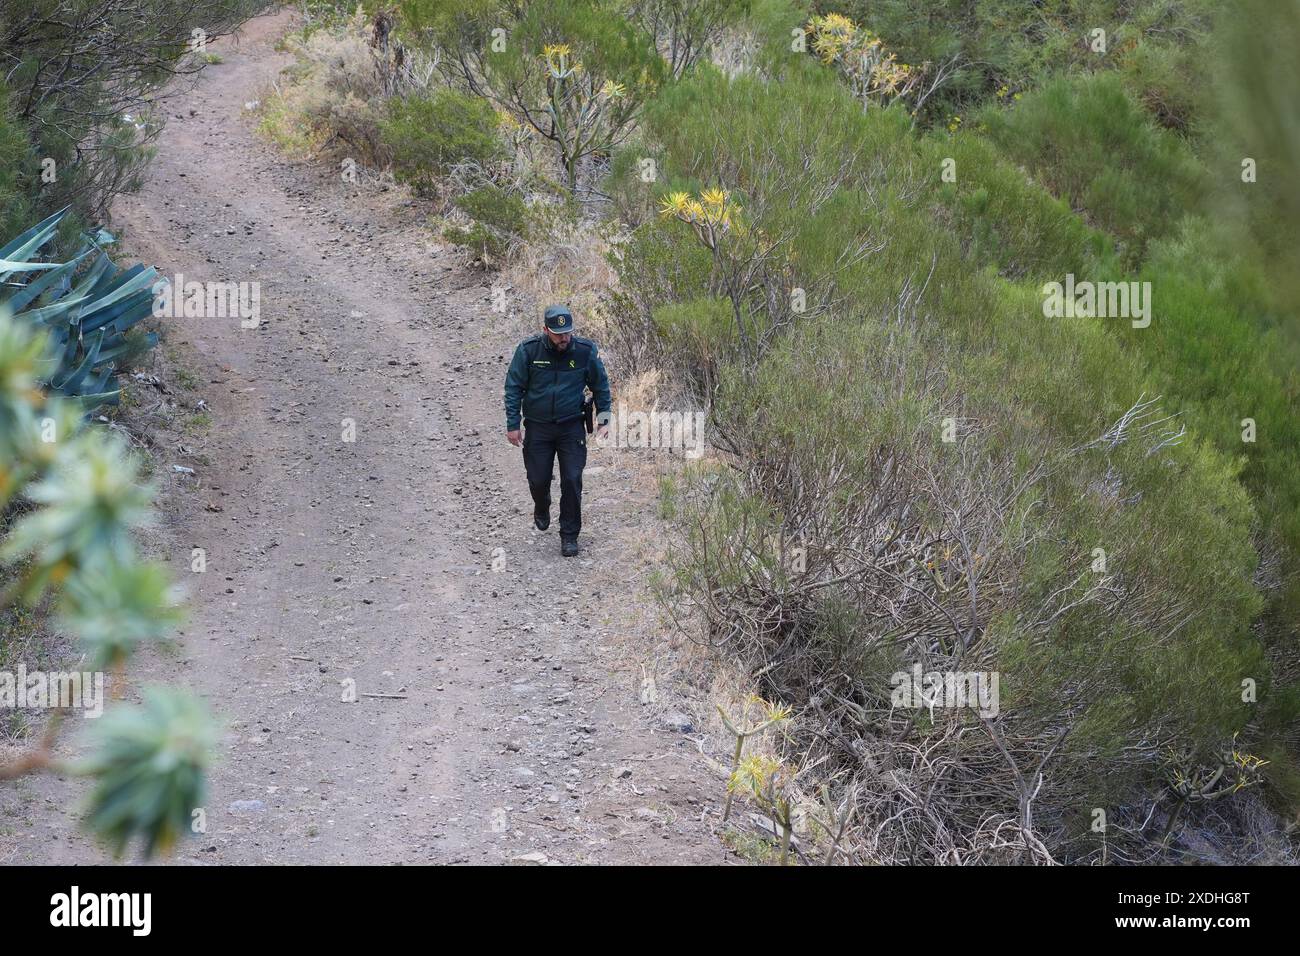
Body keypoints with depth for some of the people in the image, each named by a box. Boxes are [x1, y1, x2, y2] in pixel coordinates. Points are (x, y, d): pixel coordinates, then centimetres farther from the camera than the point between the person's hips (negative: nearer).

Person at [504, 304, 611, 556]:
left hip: (572, 426, 0)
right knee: (538, 479, 7)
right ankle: (542, 509, 42)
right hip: (538, 427, 0)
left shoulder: (585, 351, -9)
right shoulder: (528, 350, -12)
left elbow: (601, 386, 5)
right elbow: (513, 387, -4)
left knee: (572, 481, -6)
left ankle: (569, 535, 7)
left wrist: (604, 419, 2)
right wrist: (512, 425, -6)